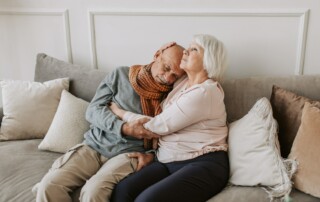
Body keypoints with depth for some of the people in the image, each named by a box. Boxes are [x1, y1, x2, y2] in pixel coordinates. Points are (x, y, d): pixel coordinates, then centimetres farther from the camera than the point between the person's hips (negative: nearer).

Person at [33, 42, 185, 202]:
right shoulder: (121, 74, 2)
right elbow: (93, 110, -3)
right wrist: (124, 128, -17)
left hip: (128, 153, -1)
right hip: (94, 145, 2)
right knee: (49, 185, -18)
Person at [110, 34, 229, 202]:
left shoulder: (204, 92, -13)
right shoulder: (183, 82, 13)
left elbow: (160, 125, -10)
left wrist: (121, 113, 1)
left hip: (204, 165, -7)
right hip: (169, 161, 7)